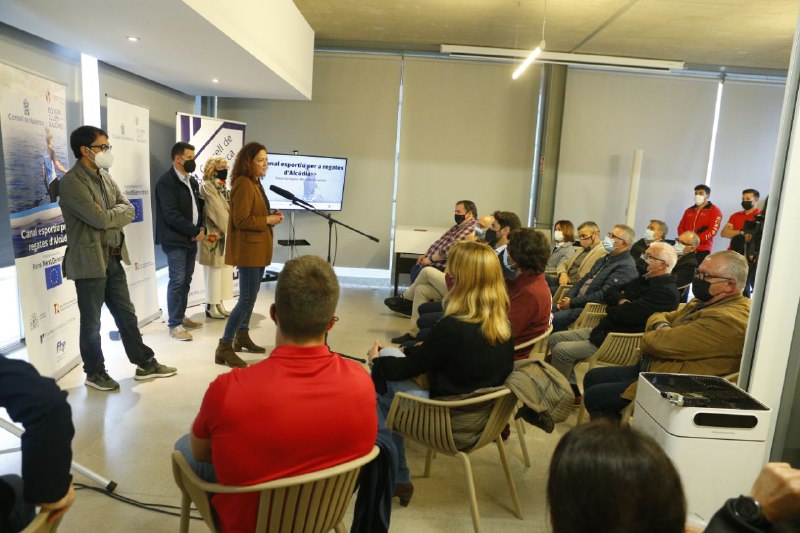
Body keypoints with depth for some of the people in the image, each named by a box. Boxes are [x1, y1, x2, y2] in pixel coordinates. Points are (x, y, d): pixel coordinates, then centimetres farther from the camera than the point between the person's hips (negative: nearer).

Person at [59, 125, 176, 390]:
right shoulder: (71, 182, -15)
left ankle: (145, 364, 25)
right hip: (90, 262, -7)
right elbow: (100, 219, -23)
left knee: (126, 314, 15)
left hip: (114, 258, 8)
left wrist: (109, 215, -13)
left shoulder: (105, 177, 11)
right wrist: (117, 212, -3)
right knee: (91, 323, 7)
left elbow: (129, 211, 5)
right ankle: (94, 373, 23)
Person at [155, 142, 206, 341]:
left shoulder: (192, 180, 13)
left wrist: (200, 229, -1)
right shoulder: (166, 182, -13)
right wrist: (196, 231, -15)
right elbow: (171, 215, -20)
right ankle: (174, 325, 1)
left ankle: (181, 317, 24)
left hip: (191, 238, 8)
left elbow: (198, 206, 16)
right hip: (175, 240, -8)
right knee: (177, 281, -6)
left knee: (186, 280, 13)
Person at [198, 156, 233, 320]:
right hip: (213, 235, -8)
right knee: (214, 271, -1)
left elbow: (228, 209, 10)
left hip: (225, 233, 8)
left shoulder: (222, 186, 13)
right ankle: (211, 306, 8)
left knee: (224, 270, 10)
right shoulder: (207, 186, -12)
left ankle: (219, 304, 19)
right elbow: (218, 211, -16)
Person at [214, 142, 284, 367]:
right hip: (248, 249, -11)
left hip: (257, 248, 11)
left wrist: (272, 216, 4)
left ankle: (242, 336, 31)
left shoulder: (255, 183, 16)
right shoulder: (243, 184, -17)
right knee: (247, 299, -9)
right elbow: (241, 220, -23)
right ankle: (224, 347, -3)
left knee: (250, 296, 18)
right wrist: (268, 220, -16)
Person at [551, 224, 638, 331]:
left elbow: (603, 295, -21)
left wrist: (572, 302, -17)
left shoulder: (626, 267, -14)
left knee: (552, 320, -24)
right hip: (577, 301, 9)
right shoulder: (605, 259, 17)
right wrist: (567, 298, 2)